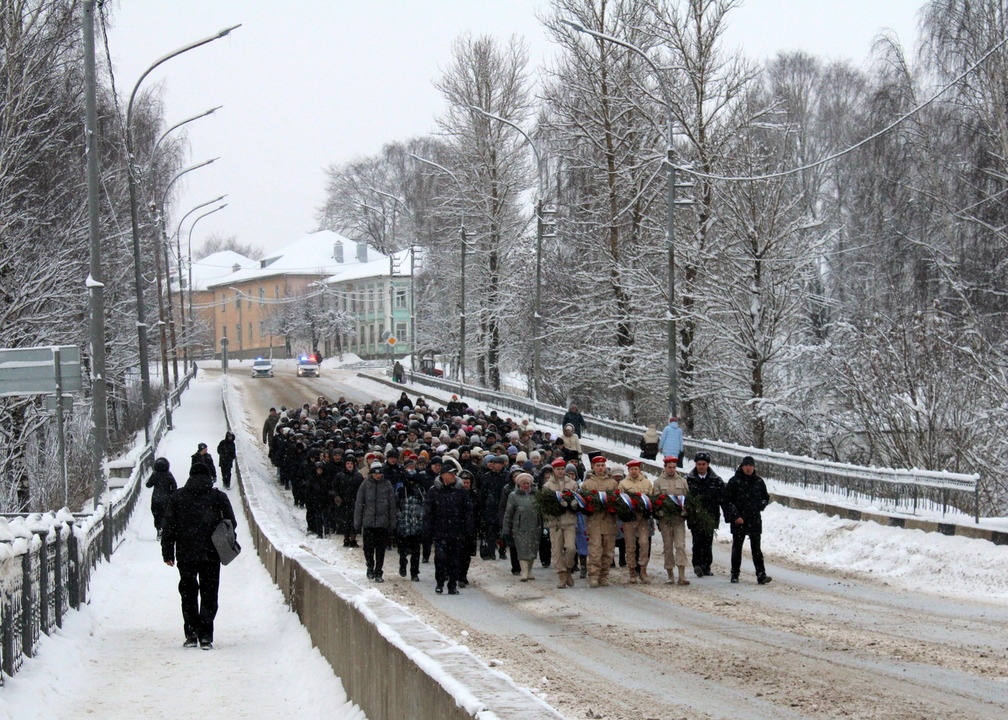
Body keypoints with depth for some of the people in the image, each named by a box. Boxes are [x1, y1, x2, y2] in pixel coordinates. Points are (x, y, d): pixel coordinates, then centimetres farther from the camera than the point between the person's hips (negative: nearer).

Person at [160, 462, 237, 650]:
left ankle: (191, 634, 7)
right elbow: (231, 523, 3)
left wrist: (168, 553, 5)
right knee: (209, 595, 4)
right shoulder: (218, 496, 1)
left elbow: (168, 526, 2)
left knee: (188, 594, 12)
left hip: (185, 555, 1)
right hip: (211, 555, -1)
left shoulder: (177, 496, 3)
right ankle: (205, 636, -3)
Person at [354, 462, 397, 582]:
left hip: (383, 522, 0)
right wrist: (357, 523, 0)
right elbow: (359, 504, 3)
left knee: (381, 549, 1)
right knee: (368, 547, 0)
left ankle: (378, 573, 9)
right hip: (368, 522, 0)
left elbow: (392, 505, 7)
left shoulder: (387, 485, 3)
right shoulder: (365, 485, 1)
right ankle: (370, 566, 24)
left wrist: (392, 524, 4)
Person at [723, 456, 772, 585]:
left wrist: (760, 505, 2)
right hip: (738, 521, -1)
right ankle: (735, 574, 17)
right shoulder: (734, 481, -2)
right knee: (737, 547, 8)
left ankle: (761, 575, -7)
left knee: (756, 548, -3)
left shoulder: (759, 481, 7)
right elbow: (728, 501, -3)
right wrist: (735, 516, -10)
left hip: (755, 520, 1)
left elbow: (766, 498, 20)